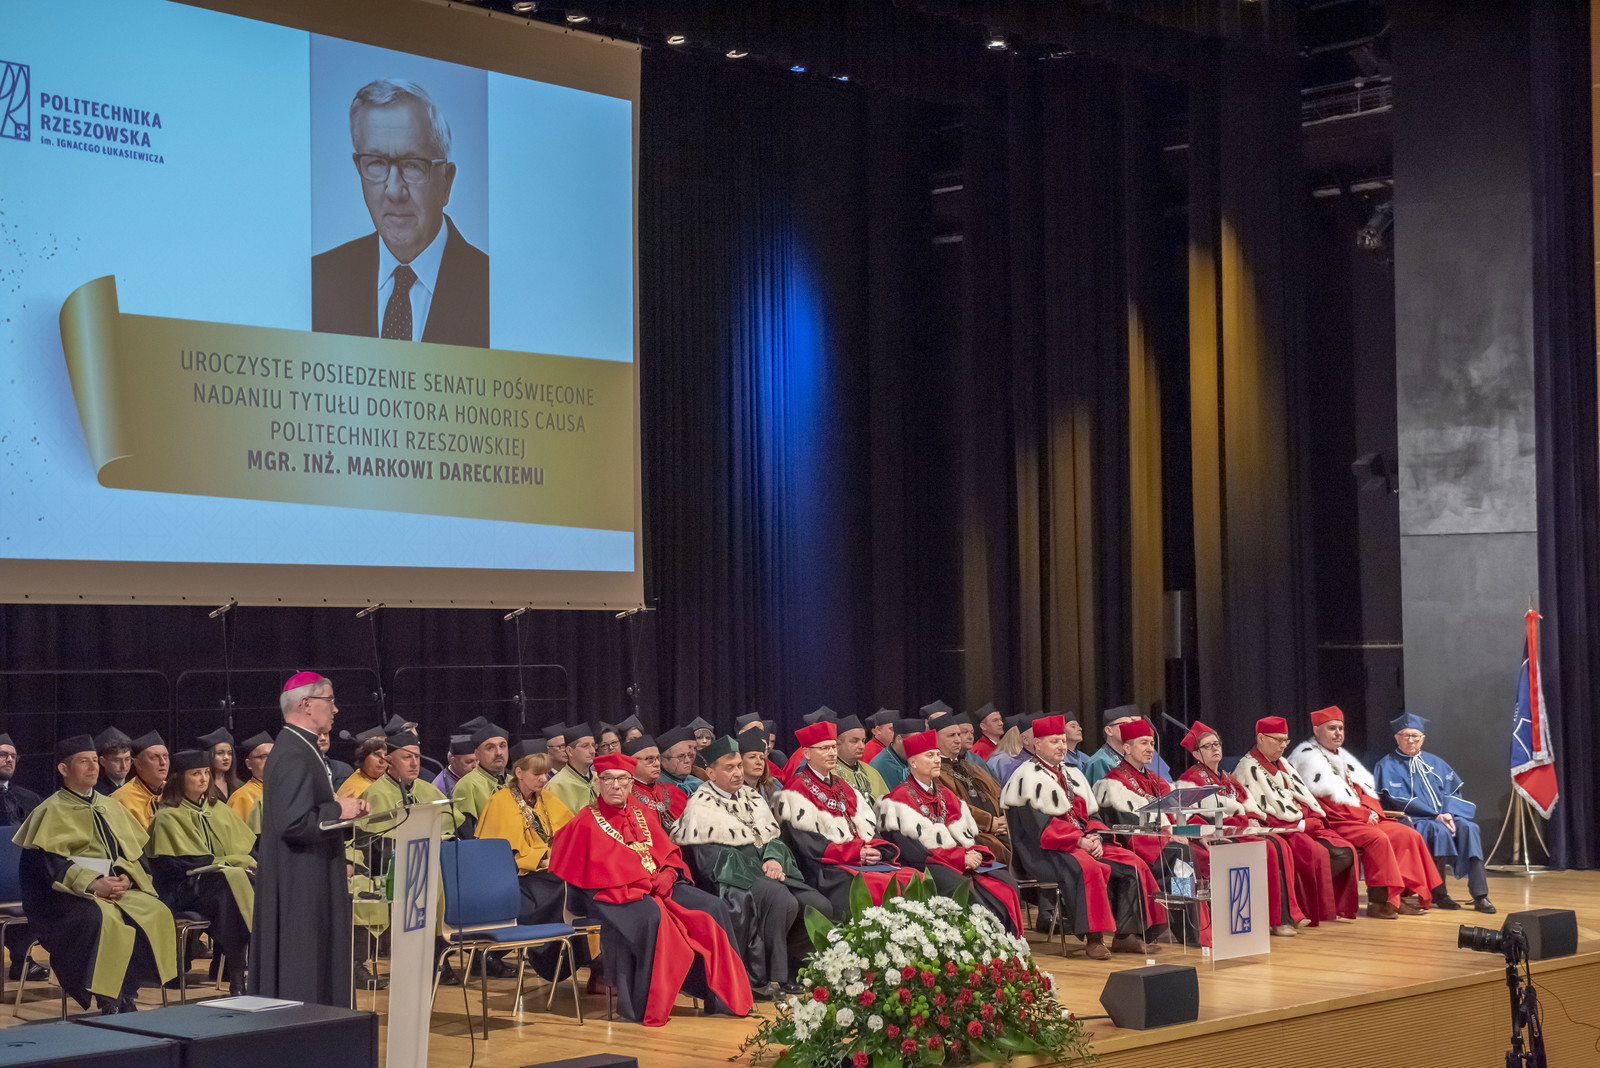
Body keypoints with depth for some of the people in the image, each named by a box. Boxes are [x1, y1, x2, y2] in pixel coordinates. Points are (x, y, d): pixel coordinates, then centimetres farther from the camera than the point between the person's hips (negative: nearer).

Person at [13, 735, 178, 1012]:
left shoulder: (110, 809, 19)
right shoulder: (51, 812, 0)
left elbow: (135, 851, 15)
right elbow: (47, 864, -10)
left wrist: (126, 877, -8)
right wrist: (91, 884, -22)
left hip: (117, 888, 6)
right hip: (65, 896, -5)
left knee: (155, 912, -22)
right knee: (98, 918, -37)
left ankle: (126, 995, -15)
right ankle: (108, 1001, -25)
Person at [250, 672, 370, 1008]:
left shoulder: (302, 748, 14)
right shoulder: (293, 757, -20)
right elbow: (293, 823, -27)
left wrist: (344, 809, 8)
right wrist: (338, 810, -16)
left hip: (311, 882, 11)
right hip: (299, 888, -11)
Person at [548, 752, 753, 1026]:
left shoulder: (642, 813, 19)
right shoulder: (587, 822, 0)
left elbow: (669, 853, 15)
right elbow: (603, 871, -8)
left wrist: (667, 875, -8)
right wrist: (646, 880, -14)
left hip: (658, 884, 6)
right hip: (616, 893, -6)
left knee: (713, 909, -12)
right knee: (652, 918, -37)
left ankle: (723, 996, -6)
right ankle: (643, 1006, -27)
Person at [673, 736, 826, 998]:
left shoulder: (751, 796, 18)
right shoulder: (701, 807, -3)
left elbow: (773, 836, 15)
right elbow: (708, 857, -11)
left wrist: (774, 860, -8)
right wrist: (758, 870, -17)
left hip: (765, 871, 7)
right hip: (730, 879, -7)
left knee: (819, 906, -13)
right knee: (782, 901, -33)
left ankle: (786, 971, -1)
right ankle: (761, 977, -23)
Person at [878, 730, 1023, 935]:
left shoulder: (944, 794, 22)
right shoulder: (902, 797, -1)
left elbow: (965, 832, 15)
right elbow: (912, 851, -11)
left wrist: (974, 853, -9)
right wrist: (961, 857, -16)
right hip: (925, 865, -6)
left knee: (1004, 882, -19)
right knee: (963, 887, -35)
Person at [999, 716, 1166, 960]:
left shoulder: (1072, 775, 21)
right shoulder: (1027, 777, -5)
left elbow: (1089, 814, 18)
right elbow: (1036, 823, -15)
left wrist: (1095, 837, -6)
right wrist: (1079, 841, -21)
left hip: (1085, 843, 8)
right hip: (1043, 852, -8)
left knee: (1134, 864, -9)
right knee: (1088, 868, -37)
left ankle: (1125, 935, -10)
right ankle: (1093, 940, -34)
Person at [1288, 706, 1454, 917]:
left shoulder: (1342, 757, 23)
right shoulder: (1308, 757, -5)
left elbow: (1365, 789, 19)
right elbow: (1328, 799, -15)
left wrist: (1371, 811, -3)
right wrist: (1364, 814, -14)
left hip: (1364, 819, 9)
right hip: (1332, 824, -9)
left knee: (1408, 835, -5)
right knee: (1377, 838, -32)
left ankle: (1406, 893, -8)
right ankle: (1380, 901, -29)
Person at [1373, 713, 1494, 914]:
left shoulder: (1434, 762, 20)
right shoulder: (1387, 765, 4)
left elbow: (1452, 792, 11)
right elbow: (1397, 799, -8)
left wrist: (1448, 814, -12)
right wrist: (1436, 816, -15)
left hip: (1442, 818, 5)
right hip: (1412, 821, -4)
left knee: (1468, 828, -26)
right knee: (1439, 831, -36)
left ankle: (1480, 895, -34)